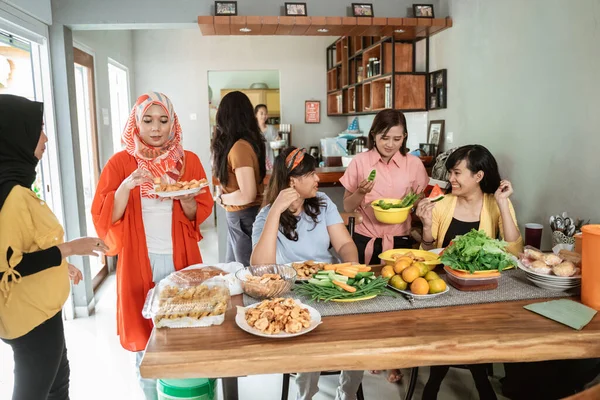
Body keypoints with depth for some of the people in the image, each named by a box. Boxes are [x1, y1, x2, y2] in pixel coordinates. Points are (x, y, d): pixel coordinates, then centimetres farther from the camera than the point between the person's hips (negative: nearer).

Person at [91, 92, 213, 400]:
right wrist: (126, 186, -22)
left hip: (180, 257, 1)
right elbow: (103, 217, -8)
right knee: (143, 330, 9)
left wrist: (186, 201, -18)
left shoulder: (188, 160, 1)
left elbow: (200, 213, 3)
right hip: (138, 259, -1)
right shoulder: (120, 162, -2)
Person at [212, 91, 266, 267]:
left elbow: (247, 195, -23)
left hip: (243, 217, -9)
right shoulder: (250, 140, 3)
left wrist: (222, 199, -10)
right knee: (232, 267, 23)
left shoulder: (239, 147, -23)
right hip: (237, 216, 9)